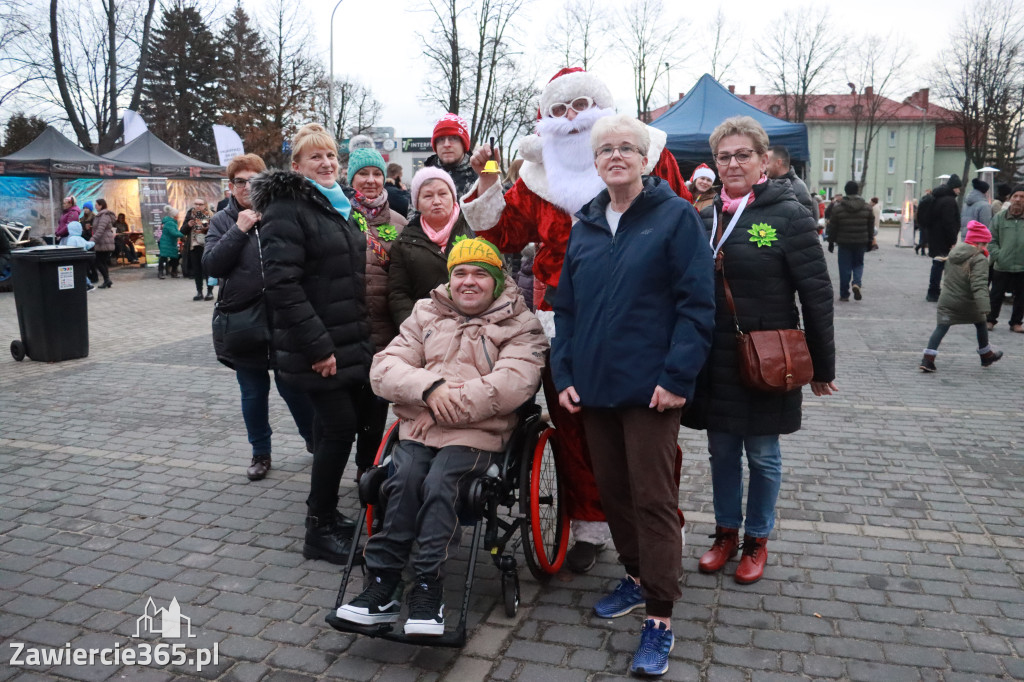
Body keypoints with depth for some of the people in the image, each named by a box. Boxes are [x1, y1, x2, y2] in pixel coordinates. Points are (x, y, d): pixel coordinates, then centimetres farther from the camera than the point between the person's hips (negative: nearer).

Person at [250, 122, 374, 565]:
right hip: (317, 349, -8)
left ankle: (325, 514, 27)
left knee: (332, 427, 14)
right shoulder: (286, 209, -11)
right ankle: (319, 532, 4)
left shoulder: (337, 206, 18)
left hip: (348, 342, 9)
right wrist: (317, 346, -24)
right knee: (340, 427, -8)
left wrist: (361, 336, 19)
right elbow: (282, 281, -21)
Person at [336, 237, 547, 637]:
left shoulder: (519, 324, 8)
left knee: (439, 484, -29)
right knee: (406, 478, -26)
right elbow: (384, 368, 8)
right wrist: (429, 388, -13)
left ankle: (427, 590, -19)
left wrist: (447, 406, -15)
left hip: (478, 430, -2)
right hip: (417, 425, 3)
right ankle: (382, 587, -18)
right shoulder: (425, 314, 20)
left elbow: (514, 381, -12)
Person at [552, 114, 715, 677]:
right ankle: (637, 577, 35)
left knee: (653, 497, -1)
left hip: (651, 389, -6)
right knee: (612, 489, 15)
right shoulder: (584, 226, 13)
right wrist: (563, 374, 6)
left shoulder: (676, 216, -4)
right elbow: (566, 307, 14)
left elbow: (697, 303, -9)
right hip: (594, 387, 6)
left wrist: (677, 376, -16)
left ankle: (659, 617, 10)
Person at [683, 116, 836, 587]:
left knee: (762, 454, 9)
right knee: (721, 451, 14)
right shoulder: (705, 218, 7)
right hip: (714, 361, 4)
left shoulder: (788, 216, -8)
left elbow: (817, 295, -7)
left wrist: (822, 366, -5)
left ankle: (757, 539, 28)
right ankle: (726, 532, 32)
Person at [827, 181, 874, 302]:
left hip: (844, 242, -2)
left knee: (845, 268, 4)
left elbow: (833, 227, -3)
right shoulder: (866, 207, 3)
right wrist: (869, 241, 16)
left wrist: (831, 241, 6)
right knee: (858, 264, 17)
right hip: (861, 242, 2)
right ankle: (857, 283, -10)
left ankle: (844, 294, 7)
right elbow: (871, 225, 7)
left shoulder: (838, 208, -6)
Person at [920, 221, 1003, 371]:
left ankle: (927, 360, -16)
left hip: (947, 301, 4)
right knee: (980, 325, 20)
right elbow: (979, 285, -25)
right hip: (968, 304, -4)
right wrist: (984, 307, -30)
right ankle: (986, 356, 37)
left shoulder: (953, 253, 7)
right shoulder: (979, 260, -15)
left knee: (941, 327, -1)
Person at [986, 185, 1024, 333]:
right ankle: (990, 320, 24)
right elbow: (991, 240, 4)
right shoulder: (999, 218, 0)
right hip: (1002, 267, 0)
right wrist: (997, 256, -8)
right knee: (996, 295, 9)